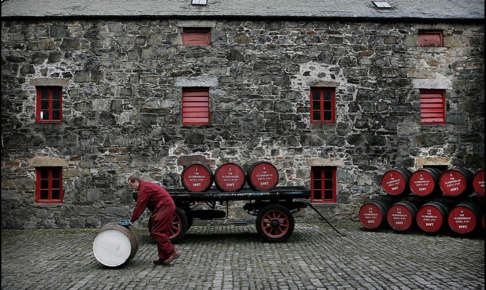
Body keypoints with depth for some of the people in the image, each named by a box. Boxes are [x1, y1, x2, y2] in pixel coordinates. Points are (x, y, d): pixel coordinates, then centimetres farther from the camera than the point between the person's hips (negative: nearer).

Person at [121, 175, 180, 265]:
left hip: (164, 208, -11)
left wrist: (131, 221, -9)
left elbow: (139, 206, -14)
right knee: (161, 233, 11)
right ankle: (163, 258, 13)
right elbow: (140, 206, 25)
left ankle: (172, 252, -11)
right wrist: (132, 219, 23)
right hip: (169, 207, 11)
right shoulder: (147, 186, 23)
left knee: (156, 232, -11)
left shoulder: (144, 188, -10)